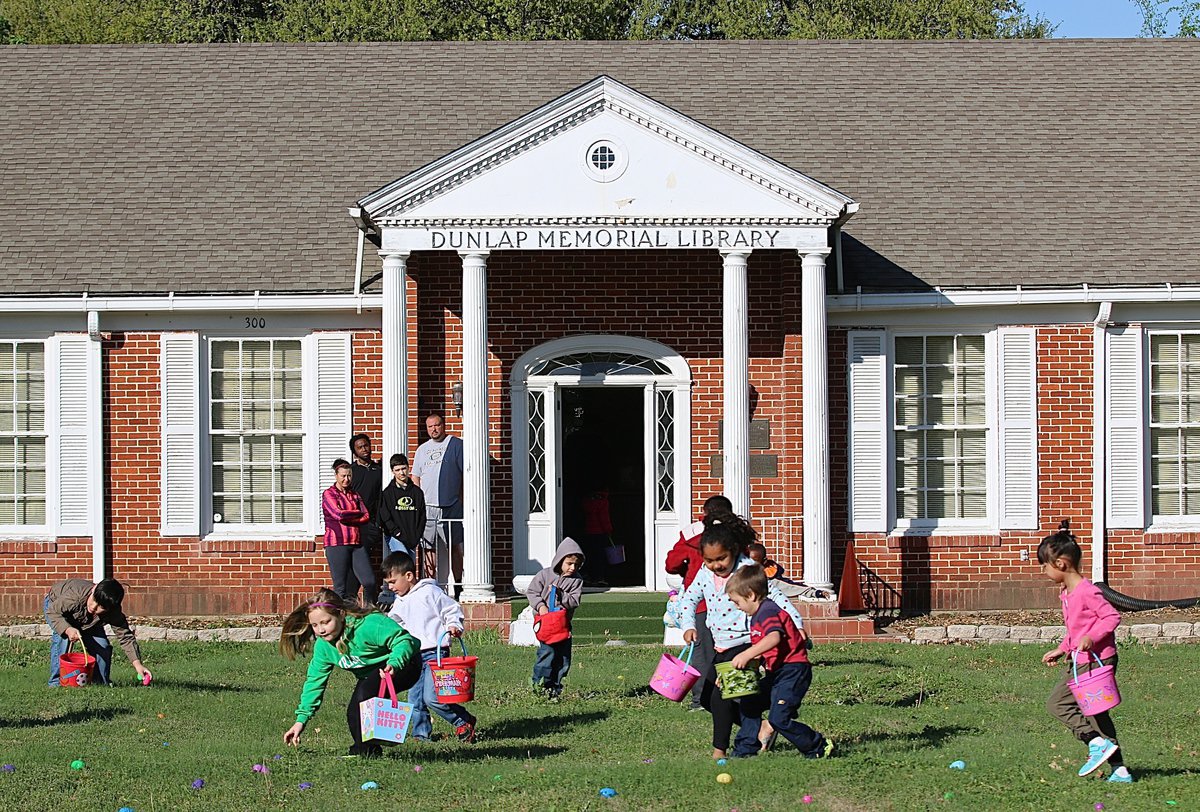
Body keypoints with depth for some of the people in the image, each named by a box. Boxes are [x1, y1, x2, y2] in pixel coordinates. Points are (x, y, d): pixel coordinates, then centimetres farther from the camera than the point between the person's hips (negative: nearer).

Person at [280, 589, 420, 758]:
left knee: (365, 692, -31)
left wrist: (394, 664, -52)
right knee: (354, 713, -7)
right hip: (370, 675, 8)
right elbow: (315, 681, -3)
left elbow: (404, 640, -33)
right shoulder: (323, 645, -9)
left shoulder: (368, 626, -33)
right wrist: (301, 719, -8)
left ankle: (366, 749, -18)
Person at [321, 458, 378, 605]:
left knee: (370, 582, -4)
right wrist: (358, 513, 1)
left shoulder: (354, 495, 18)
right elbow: (338, 514, -13)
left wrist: (347, 517, -8)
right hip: (337, 544, -5)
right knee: (341, 587, -4)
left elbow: (366, 517, 6)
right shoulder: (328, 494, 3)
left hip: (357, 543, 5)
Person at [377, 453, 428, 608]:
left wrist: (416, 538, 1)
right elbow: (385, 518, -1)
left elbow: (422, 518, 12)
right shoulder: (387, 493, 3)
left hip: (412, 539, 4)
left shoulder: (417, 492, 12)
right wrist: (398, 533, -11)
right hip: (394, 537, -4)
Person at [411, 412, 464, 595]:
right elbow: (415, 478, 19)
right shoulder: (422, 449, 17)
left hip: (451, 506, -4)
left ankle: (458, 585, 3)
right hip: (427, 507, 4)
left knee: (455, 547, -1)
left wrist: (465, 499, -7)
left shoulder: (456, 445, 3)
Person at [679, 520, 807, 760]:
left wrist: (797, 624, -25)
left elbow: (775, 596, -17)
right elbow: (689, 599, 17)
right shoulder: (705, 574, 4)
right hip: (721, 647, 8)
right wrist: (689, 626, 0)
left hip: (744, 643, -8)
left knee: (721, 696, -15)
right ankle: (759, 730, 18)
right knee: (707, 697, 9)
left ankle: (719, 750, -4)